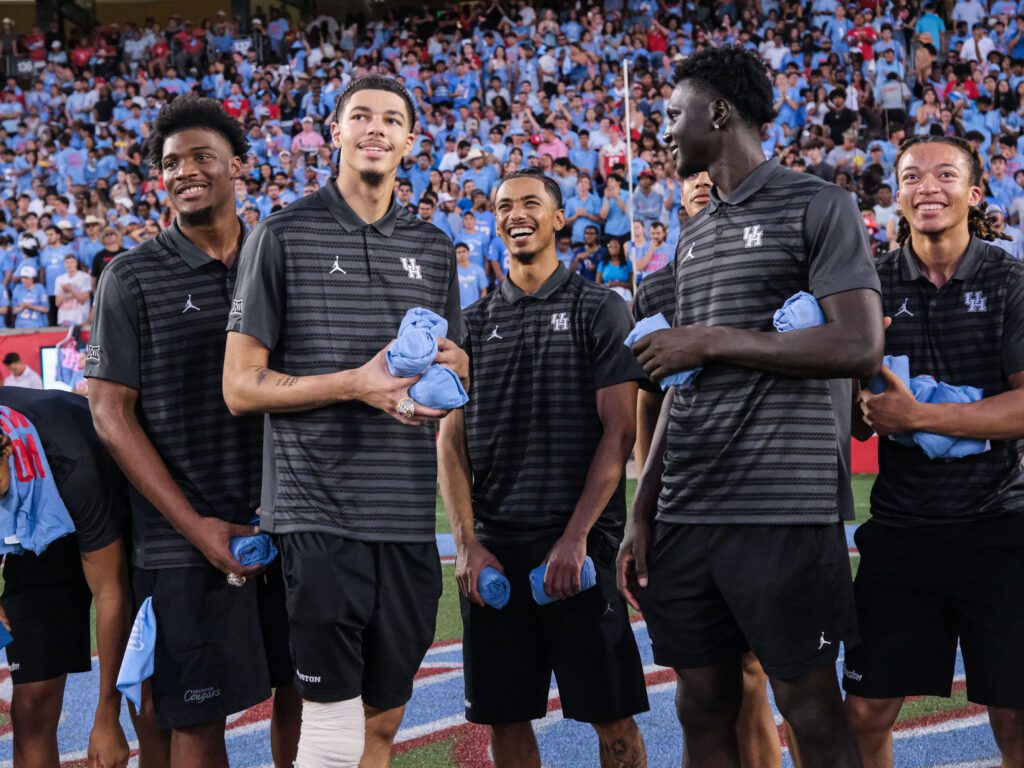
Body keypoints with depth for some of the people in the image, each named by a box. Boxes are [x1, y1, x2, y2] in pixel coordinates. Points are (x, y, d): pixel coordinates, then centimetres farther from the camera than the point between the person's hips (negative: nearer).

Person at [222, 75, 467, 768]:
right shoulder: (284, 236, 0)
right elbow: (241, 386, -4)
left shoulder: (434, 248, 15)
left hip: (409, 517, 5)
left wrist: (451, 363, -1)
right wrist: (355, 383, -15)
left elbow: (458, 374, 24)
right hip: (319, 514, -5)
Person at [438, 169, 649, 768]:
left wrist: (575, 538, -13)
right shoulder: (474, 323, 13)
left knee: (611, 713, -2)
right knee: (504, 717, 6)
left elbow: (620, 432, -4)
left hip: (580, 544, -3)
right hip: (492, 548, 3)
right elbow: (452, 440, 10)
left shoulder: (601, 311, 3)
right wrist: (468, 544, -2)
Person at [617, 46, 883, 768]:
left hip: (781, 511, -7)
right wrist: (643, 514, 13)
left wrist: (713, 340, -11)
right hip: (686, 514, 7)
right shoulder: (694, 236, 20)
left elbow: (859, 347, -14)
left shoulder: (819, 206, -2)